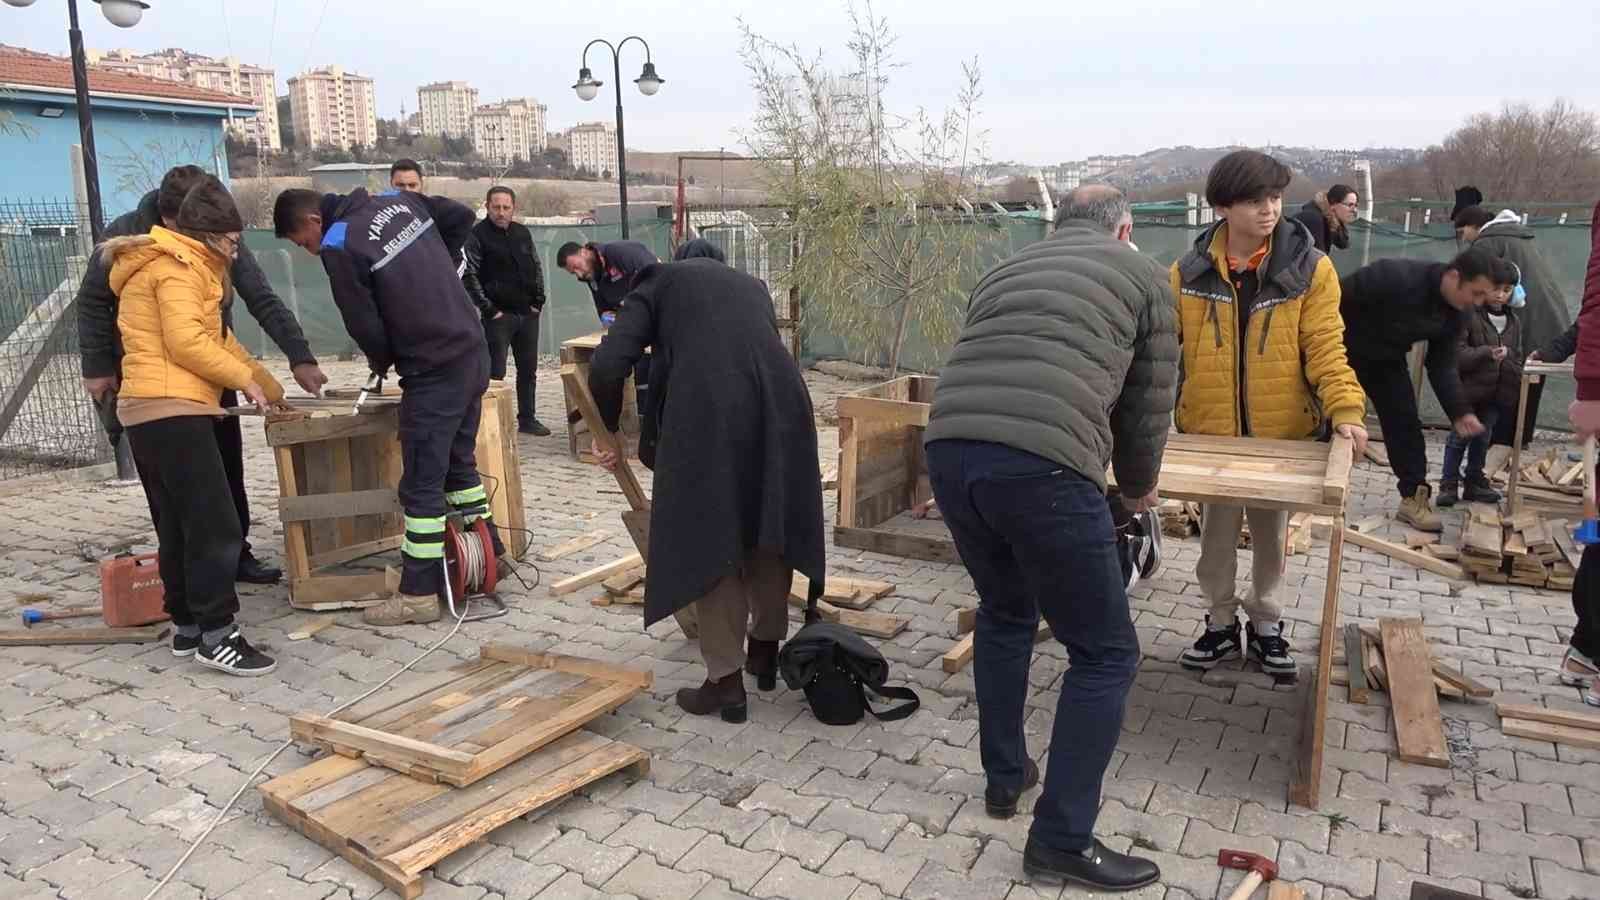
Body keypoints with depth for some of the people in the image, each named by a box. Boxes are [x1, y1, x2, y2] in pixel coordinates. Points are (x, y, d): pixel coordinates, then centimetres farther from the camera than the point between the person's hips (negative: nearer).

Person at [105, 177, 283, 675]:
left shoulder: (172, 266, 25)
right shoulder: (178, 266, -7)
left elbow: (218, 338, 27)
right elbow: (187, 343, -19)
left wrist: (271, 389, 28)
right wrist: (245, 378, -7)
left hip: (151, 411, 11)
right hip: (172, 411, -11)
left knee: (179, 527, 14)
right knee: (215, 527, -9)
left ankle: (187, 627, 21)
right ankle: (217, 636, -7)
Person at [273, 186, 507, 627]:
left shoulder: (338, 246, -12)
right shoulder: (399, 199, 10)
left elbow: (365, 326, -10)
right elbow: (462, 217, 19)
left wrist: (381, 362, 11)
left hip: (434, 371, -8)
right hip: (474, 351, 8)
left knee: (421, 483, 0)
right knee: (459, 462, 22)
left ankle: (419, 594, 7)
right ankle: (489, 553, 32)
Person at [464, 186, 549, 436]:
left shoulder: (523, 233, 10)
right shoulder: (478, 235, -8)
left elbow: (537, 268, 18)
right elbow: (469, 275, -12)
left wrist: (539, 301, 8)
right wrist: (488, 309, -15)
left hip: (528, 313, 6)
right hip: (498, 315, -6)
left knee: (528, 369, 12)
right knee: (495, 372, -5)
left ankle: (527, 419, 22)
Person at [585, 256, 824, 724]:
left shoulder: (658, 283, 22)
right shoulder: (750, 285, 34)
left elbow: (606, 367, 8)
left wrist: (608, 432, 25)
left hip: (708, 411, -4)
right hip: (780, 402, 4)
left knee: (710, 540, 9)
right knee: (771, 529, 21)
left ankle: (726, 681, 14)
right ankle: (765, 651, 36)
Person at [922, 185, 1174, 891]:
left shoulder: (1005, 271, 31)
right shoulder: (1141, 274, 19)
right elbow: (1151, 398, 21)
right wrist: (1138, 485, 39)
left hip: (948, 453, 6)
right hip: (1043, 468, -6)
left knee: (1004, 612, 30)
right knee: (1105, 654, 10)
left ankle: (1004, 778, 40)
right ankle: (1061, 840, 15)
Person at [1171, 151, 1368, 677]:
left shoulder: (1309, 268, -8)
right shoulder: (1189, 272, -5)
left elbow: (1325, 348, -11)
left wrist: (1345, 409, -25)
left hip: (1283, 432, 0)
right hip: (1210, 432, 1)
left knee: (1271, 533, 13)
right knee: (1217, 531, 11)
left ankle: (1265, 625, 32)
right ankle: (1222, 625, 29)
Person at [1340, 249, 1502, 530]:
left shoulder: (1456, 314, -13)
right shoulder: (1397, 277, -36)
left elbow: (1442, 366, -6)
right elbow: (1338, 300, -29)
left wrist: (1460, 412, -17)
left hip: (1388, 359, 6)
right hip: (1344, 348, -6)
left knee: (1405, 421, 2)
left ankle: (1414, 497, 9)